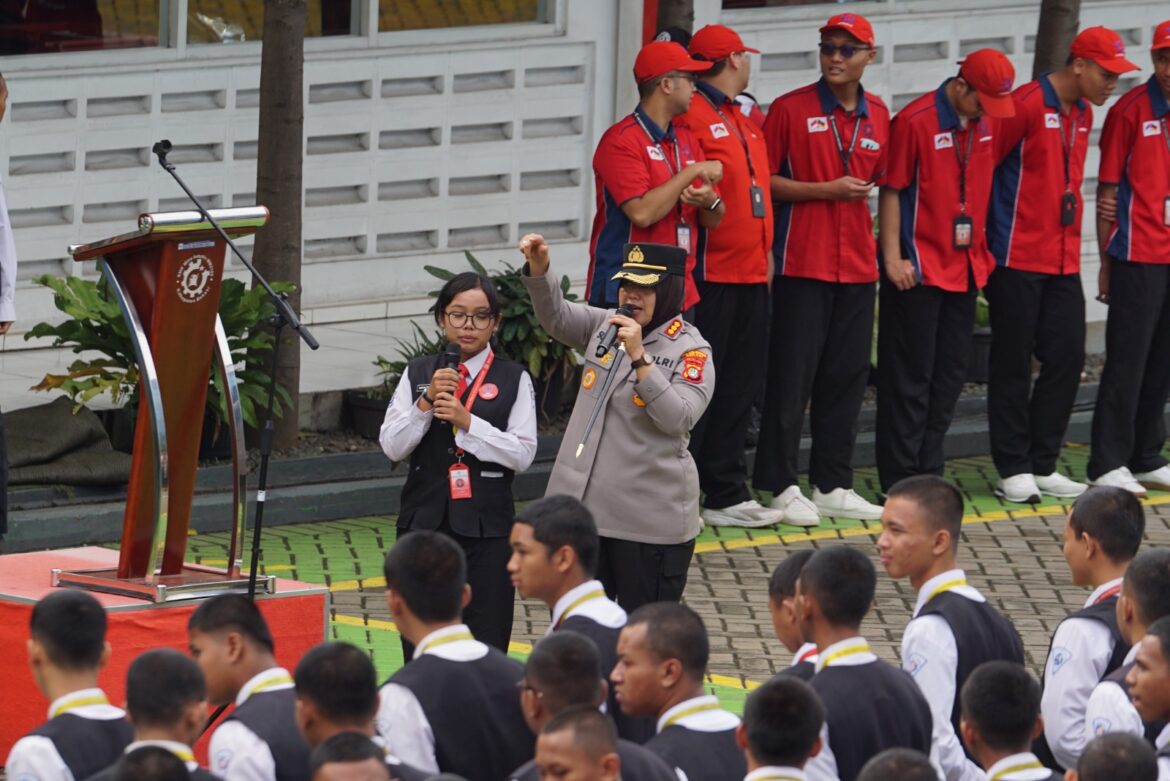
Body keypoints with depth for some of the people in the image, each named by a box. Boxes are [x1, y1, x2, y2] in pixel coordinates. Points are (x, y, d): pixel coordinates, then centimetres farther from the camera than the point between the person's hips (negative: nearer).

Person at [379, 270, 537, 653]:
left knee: (486, 641, -3)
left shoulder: (514, 379, 1)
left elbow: (523, 454, -7)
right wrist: (426, 402, -12)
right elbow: (392, 447, 1)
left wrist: (467, 422, -16)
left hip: (485, 526, -2)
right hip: (424, 521, 2)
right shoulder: (418, 373, 8)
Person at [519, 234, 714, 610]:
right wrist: (538, 269, -18)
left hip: (650, 521, -5)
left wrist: (639, 357, -25)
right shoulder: (606, 325, 9)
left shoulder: (690, 350, -8)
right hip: (582, 508, 5)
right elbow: (556, 316, -1)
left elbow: (679, 418, -19)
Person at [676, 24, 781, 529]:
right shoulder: (693, 117, -10)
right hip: (710, 273, -9)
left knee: (740, 389, 11)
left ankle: (727, 494, 17)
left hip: (750, 274, 9)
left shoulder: (744, 123, 19)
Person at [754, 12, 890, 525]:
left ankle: (833, 486, 15)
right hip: (802, 263, -5)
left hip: (857, 265, 5)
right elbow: (762, 179, -6)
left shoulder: (878, 116, 11)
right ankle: (782, 486, 0)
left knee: (847, 375, 7)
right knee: (792, 373, -5)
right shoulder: (791, 109, -4)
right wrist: (824, 190, -14)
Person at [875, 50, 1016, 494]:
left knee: (950, 374, 10)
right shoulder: (915, 121, -13)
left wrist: (983, 247, 12)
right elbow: (891, 191, -11)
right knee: (910, 377, -2)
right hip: (918, 270, -7)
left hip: (966, 267, 7)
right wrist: (893, 258, -14)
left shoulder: (989, 121, 6)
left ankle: (928, 474, 18)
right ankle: (898, 482, 2)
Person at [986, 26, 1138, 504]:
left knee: (1066, 359, 5)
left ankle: (1042, 466, 13)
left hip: (1063, 262, 8)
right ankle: (1013, 470, 5)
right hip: (1017, 260, -8)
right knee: (1013, 365, -1)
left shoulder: (1083, 115, 12)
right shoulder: (1026, 105, -13)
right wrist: (981, 234, -7)